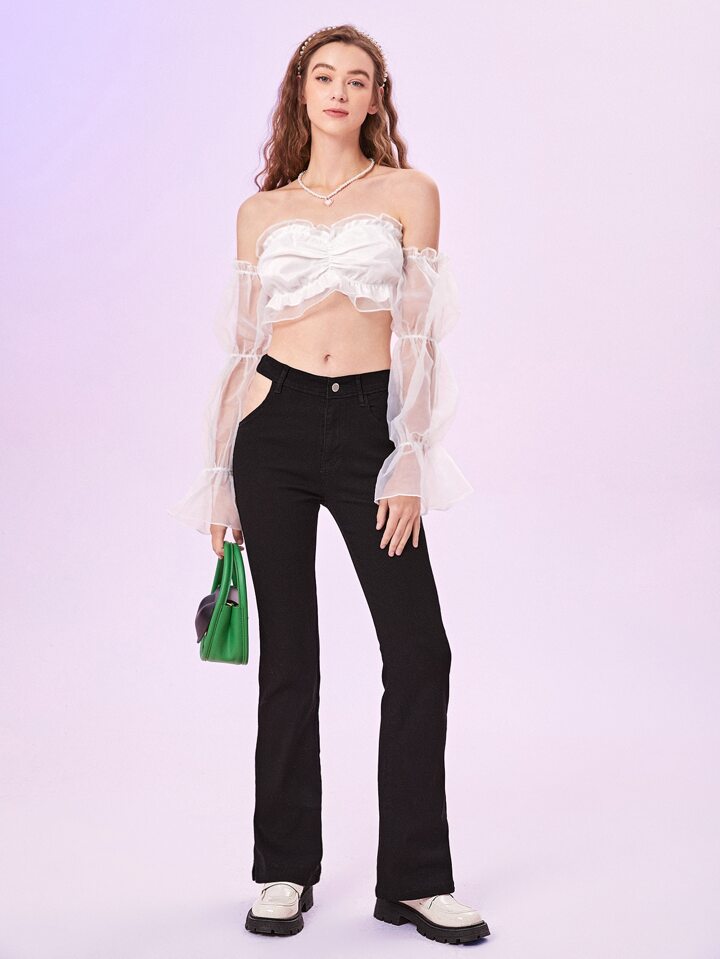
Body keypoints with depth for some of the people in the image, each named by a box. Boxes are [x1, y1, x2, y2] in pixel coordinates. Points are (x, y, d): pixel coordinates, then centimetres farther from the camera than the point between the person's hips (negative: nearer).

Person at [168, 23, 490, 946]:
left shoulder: (409, 193, 7)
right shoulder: (261, 211, 11)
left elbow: (418, 335, 0)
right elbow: (241, 347, 12)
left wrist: (410, 461, -8)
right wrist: (219, 475, 9)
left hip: (369, 424, -1)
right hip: (275, 425, 1)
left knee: (418, 649, -4)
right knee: (288, 655, 5)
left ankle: (414, 878, 10)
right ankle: (285, 870, 18)